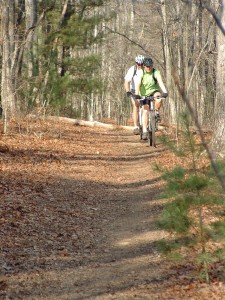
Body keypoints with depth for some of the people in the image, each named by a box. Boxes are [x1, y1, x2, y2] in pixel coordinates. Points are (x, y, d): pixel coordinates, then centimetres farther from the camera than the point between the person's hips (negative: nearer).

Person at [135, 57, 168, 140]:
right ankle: (144, 131, -3)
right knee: (145, 111, -6)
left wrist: (165, 92, -46)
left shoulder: (156, 72, -16)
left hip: (154, 91, -1)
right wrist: (136, 94, -42)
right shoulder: (140, 73, -14)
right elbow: (138, 84, -26)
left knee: (159, 98, -35)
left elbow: (160, 82, -30)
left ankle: (157, 113, -9)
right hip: (145, 93, 1)